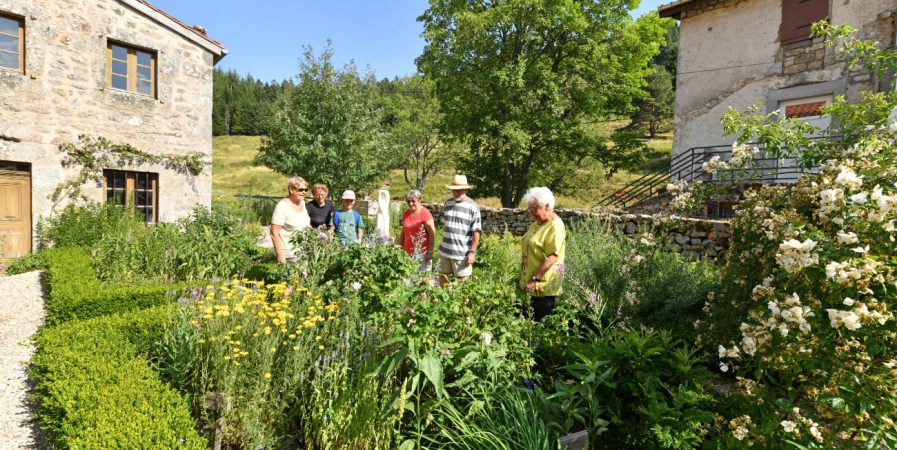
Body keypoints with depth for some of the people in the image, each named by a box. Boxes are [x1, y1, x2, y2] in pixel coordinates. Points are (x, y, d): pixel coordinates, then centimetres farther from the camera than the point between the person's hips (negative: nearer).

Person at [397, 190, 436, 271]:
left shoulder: (425, 213, -8)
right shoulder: (405, 214, 10)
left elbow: (432, 234, -10)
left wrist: (430, 252, -13)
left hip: (422, 253, -5)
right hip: (408, 252, 6)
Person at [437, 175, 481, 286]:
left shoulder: (473, 207, -11)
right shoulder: (448, 203, 6)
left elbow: (476, 232, -11)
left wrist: (472, 251, -14)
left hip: (462, 253, -5)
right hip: (445, 250, 6)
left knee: (462, 281, 6)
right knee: (442, 277, 15)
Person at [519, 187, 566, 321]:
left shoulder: (555, 226, -17)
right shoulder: (537, 223, 11)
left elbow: (552, 257, -23)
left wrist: (534, 279, -23)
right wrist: (527, 277, 17)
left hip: (544, 284, -8)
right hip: (533, 282, 8)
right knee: (534, 317, 16)